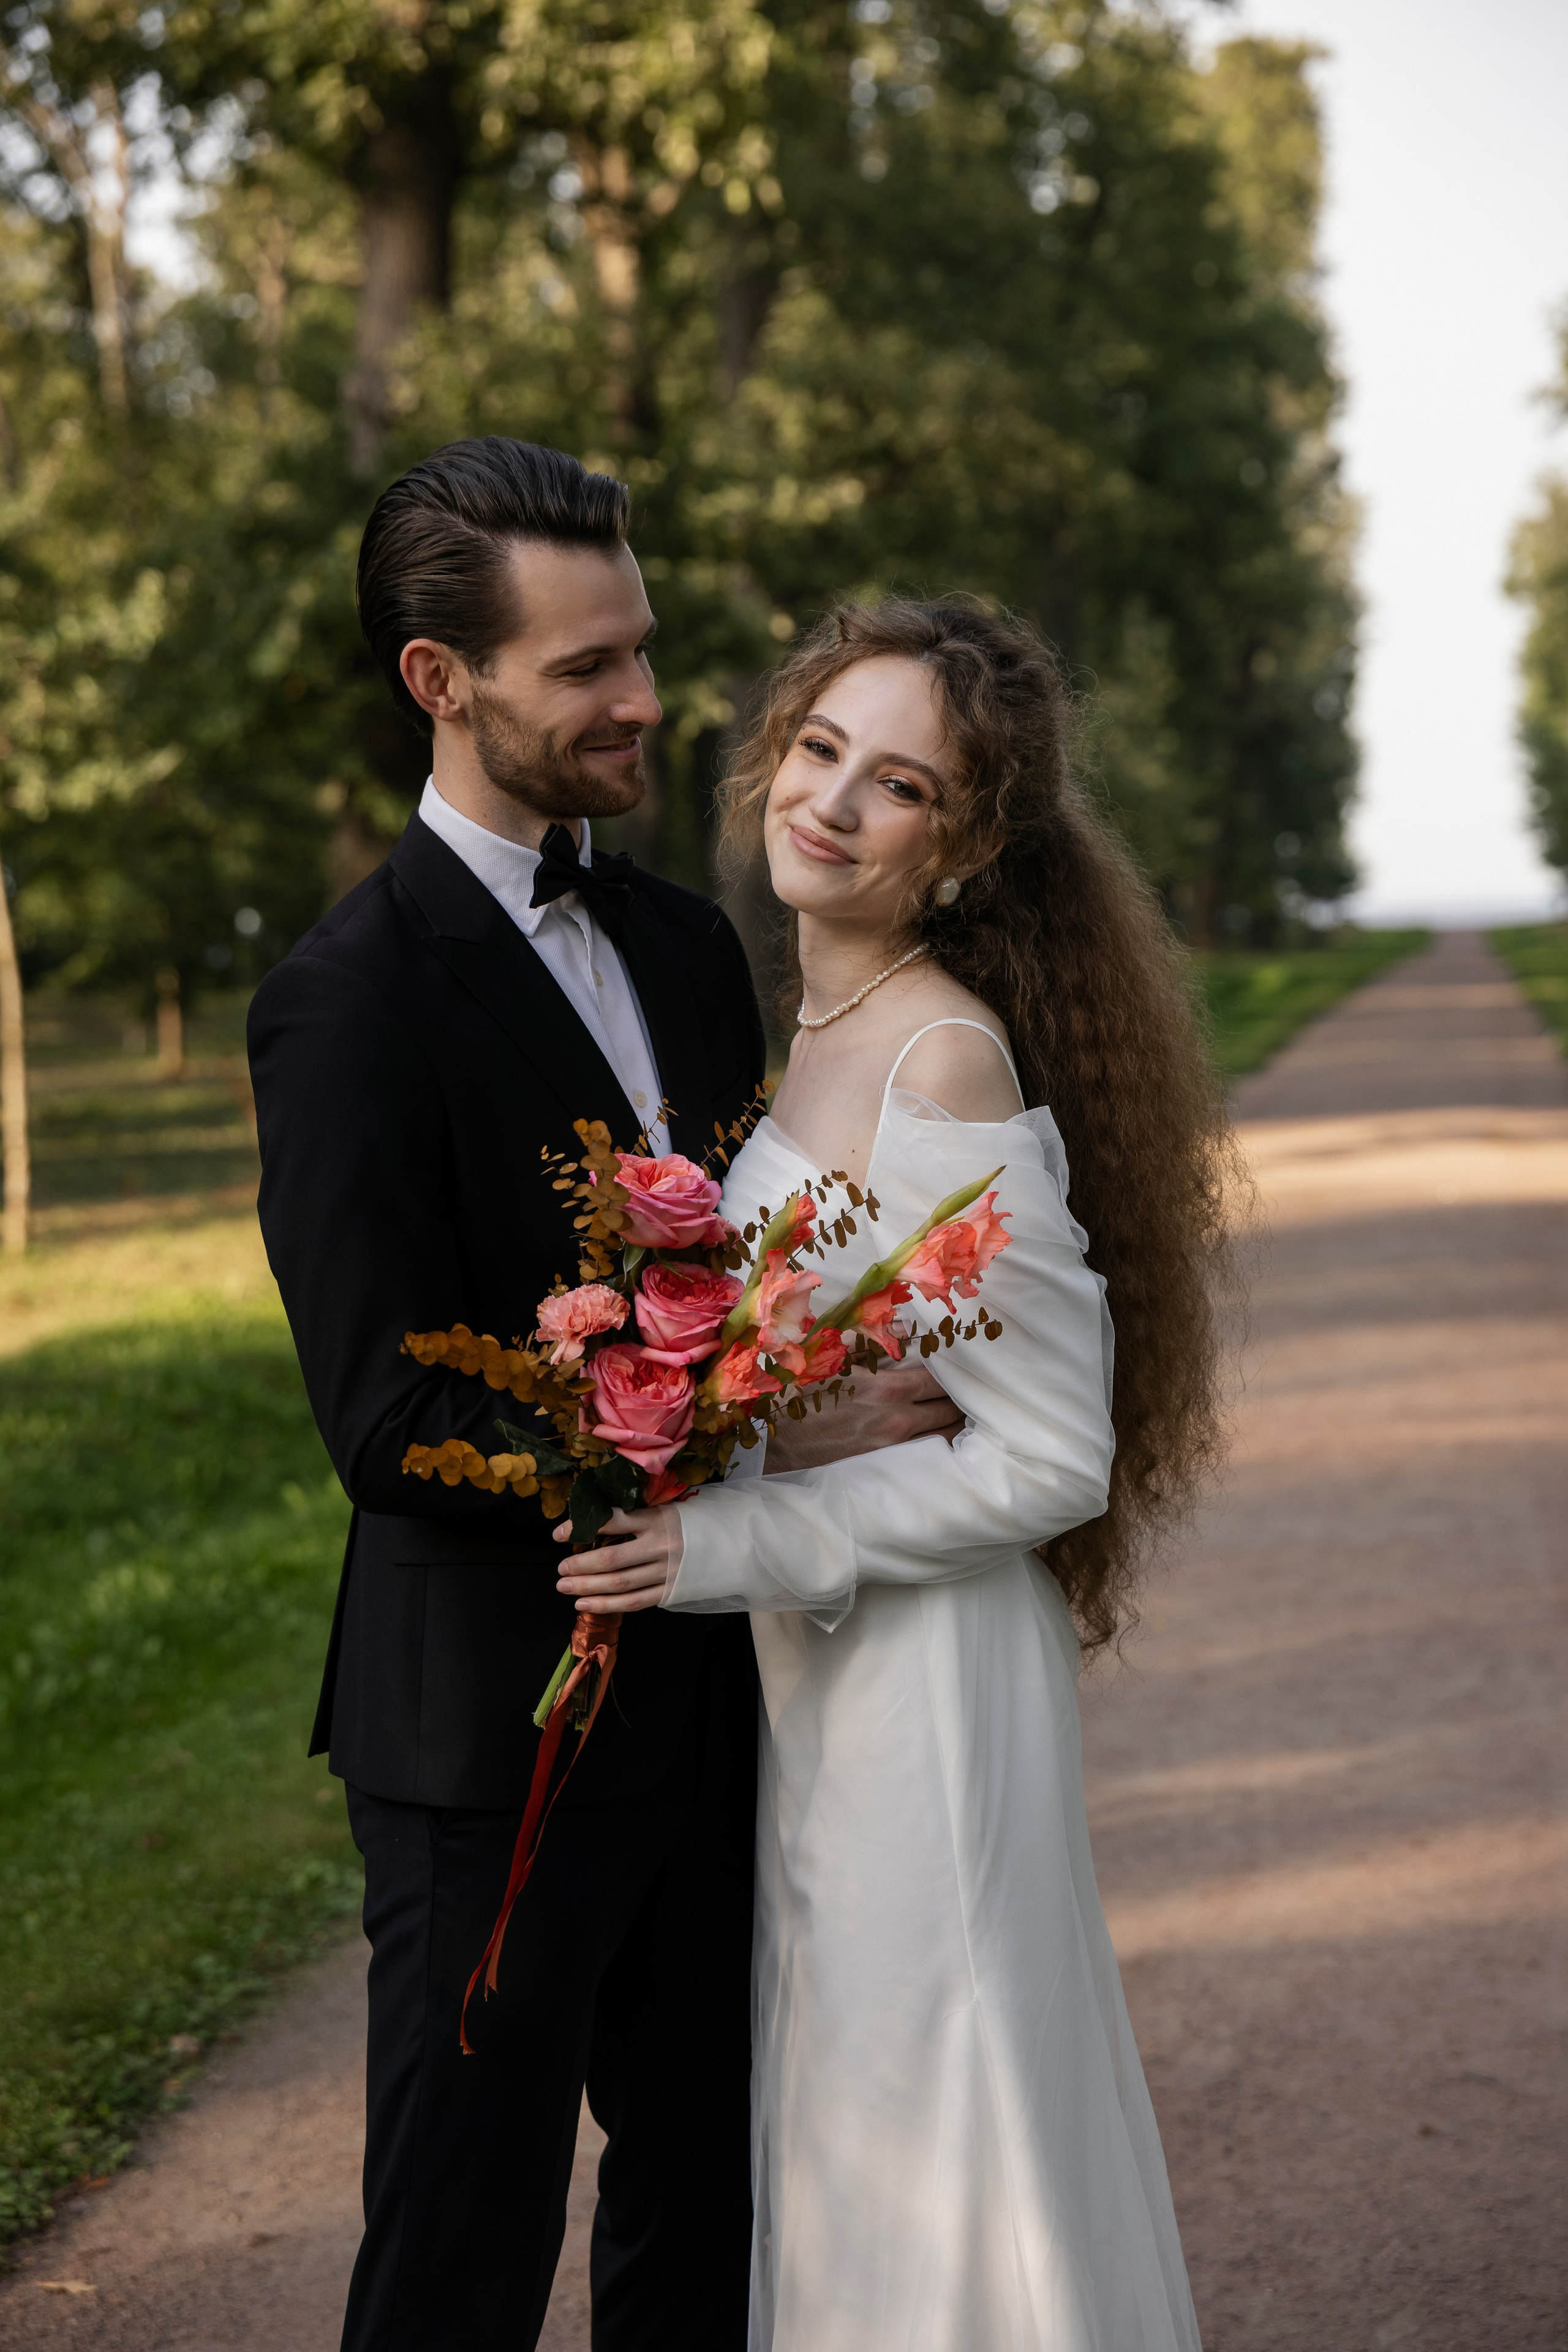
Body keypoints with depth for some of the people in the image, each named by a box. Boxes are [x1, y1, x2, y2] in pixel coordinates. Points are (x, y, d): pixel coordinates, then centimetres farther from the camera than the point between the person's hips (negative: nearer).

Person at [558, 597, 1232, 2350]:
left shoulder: (950, 1062, -20)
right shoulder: (820, 1029, 7)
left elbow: (1049, 1457, -20)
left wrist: (737, 1544, -23)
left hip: (921, 1676, -9)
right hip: (807, 1674, 9)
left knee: (935, 2132, 6)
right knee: (841, 2122, 21)